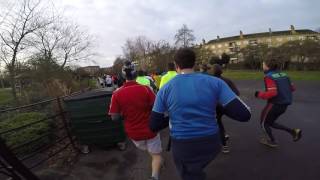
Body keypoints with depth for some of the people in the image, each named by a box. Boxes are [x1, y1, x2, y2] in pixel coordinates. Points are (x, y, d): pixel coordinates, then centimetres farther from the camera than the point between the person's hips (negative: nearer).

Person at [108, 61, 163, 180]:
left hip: (133, 133, 4)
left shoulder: (117, 94, -13)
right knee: (156, 155, 17)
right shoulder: (145, 89, -19)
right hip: (150, 130, -3)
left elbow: (115, 117, -10)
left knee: (147, 150, 33)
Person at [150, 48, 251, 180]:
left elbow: (154, 126, -5)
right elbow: (243, 114, -11)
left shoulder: (165, 89, -9)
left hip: (183, 147, -1)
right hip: (211, 144, 2)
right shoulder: (214, 82, -9)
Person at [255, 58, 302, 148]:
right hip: (284, 104, 8)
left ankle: (272, 141, 27)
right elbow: (292, 88, 12)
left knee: (264, 123, 15)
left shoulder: (269, 77, -18)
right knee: (270, 122, 25)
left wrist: (259, 94, -13)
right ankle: (293, 131, 16)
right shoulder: (284, 75, 8)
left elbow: (272, 93, -26)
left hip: (274, 104, -8)